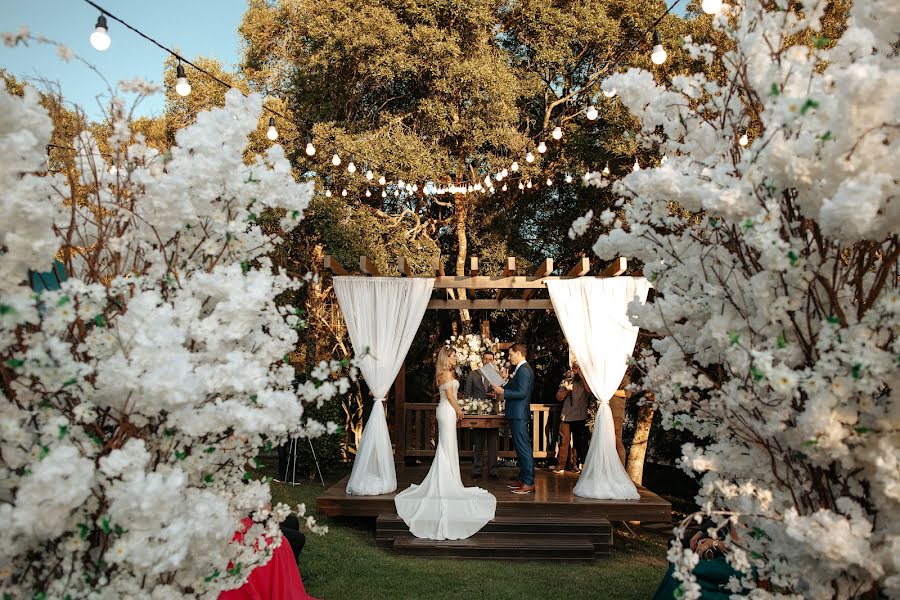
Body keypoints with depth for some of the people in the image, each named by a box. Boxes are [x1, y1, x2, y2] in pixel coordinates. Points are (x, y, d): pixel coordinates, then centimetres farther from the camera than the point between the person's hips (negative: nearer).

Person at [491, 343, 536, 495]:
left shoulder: (524, 370, -16)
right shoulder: (521, 369, 16)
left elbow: (522, 393, -22)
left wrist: (503, 392, -16)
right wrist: (502, 391, 14)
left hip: (519, 415, -11)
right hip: (517, 414, 11)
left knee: (524, 447, -8)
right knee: (520, 447, 15)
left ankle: (529, 483, -4)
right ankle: (523, 478, 23)